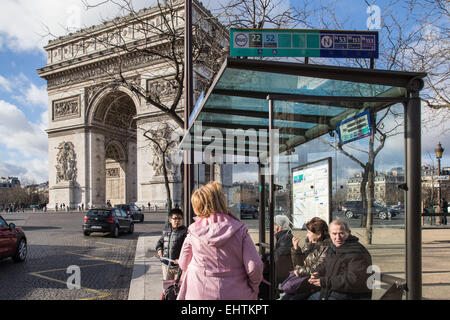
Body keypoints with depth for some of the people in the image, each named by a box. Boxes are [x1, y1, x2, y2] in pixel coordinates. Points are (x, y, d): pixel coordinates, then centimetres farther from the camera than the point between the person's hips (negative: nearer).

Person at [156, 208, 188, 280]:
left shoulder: (184, 232, -9)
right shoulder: (166, 231, 9)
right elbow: (160, 242, 25)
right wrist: (159, 249, 5)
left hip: (178, 265, -5)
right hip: (166, 264, 5)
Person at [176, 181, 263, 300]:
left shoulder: (193, 231, -6)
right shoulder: (239, 230, -12)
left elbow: (183, 264, 6)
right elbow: (254, 268, -14)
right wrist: (253, 288, 5)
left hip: (199, 293, 2)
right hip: (235, 294, -1)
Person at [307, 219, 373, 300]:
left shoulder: (357, 253, -21)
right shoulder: (333, 248, 9)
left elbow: (354, 280, -30)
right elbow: (325, 265, 24)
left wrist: (325, 281, -27)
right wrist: (318, 273, 0)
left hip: (350, 296, -9)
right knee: (309, 298, 12)